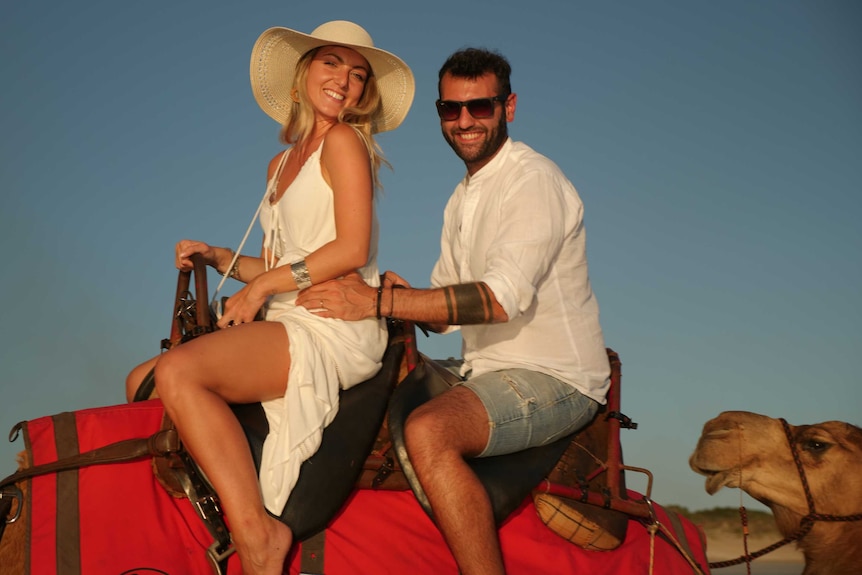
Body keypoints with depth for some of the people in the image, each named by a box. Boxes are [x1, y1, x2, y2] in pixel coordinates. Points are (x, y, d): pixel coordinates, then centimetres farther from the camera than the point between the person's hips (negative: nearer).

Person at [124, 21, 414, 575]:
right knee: (142, 382, 2)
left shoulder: (345, 143, -2)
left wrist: (265, 284, -9)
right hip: (286, 328, 9)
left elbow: (352, 248, -12)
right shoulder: (282, 163, 21)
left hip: (338, 329, -9)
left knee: (178, 372, -27)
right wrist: (219, 257, 9)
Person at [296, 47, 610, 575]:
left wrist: (379, 302, -26)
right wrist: (404, 294, -7)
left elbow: (500, 298, -24)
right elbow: (447, 309, 16)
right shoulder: (463, 199, 18)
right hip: (491, 374, 9)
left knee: (428, 431, -32)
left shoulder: (533, 180, -12)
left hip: (552, 377, -9)